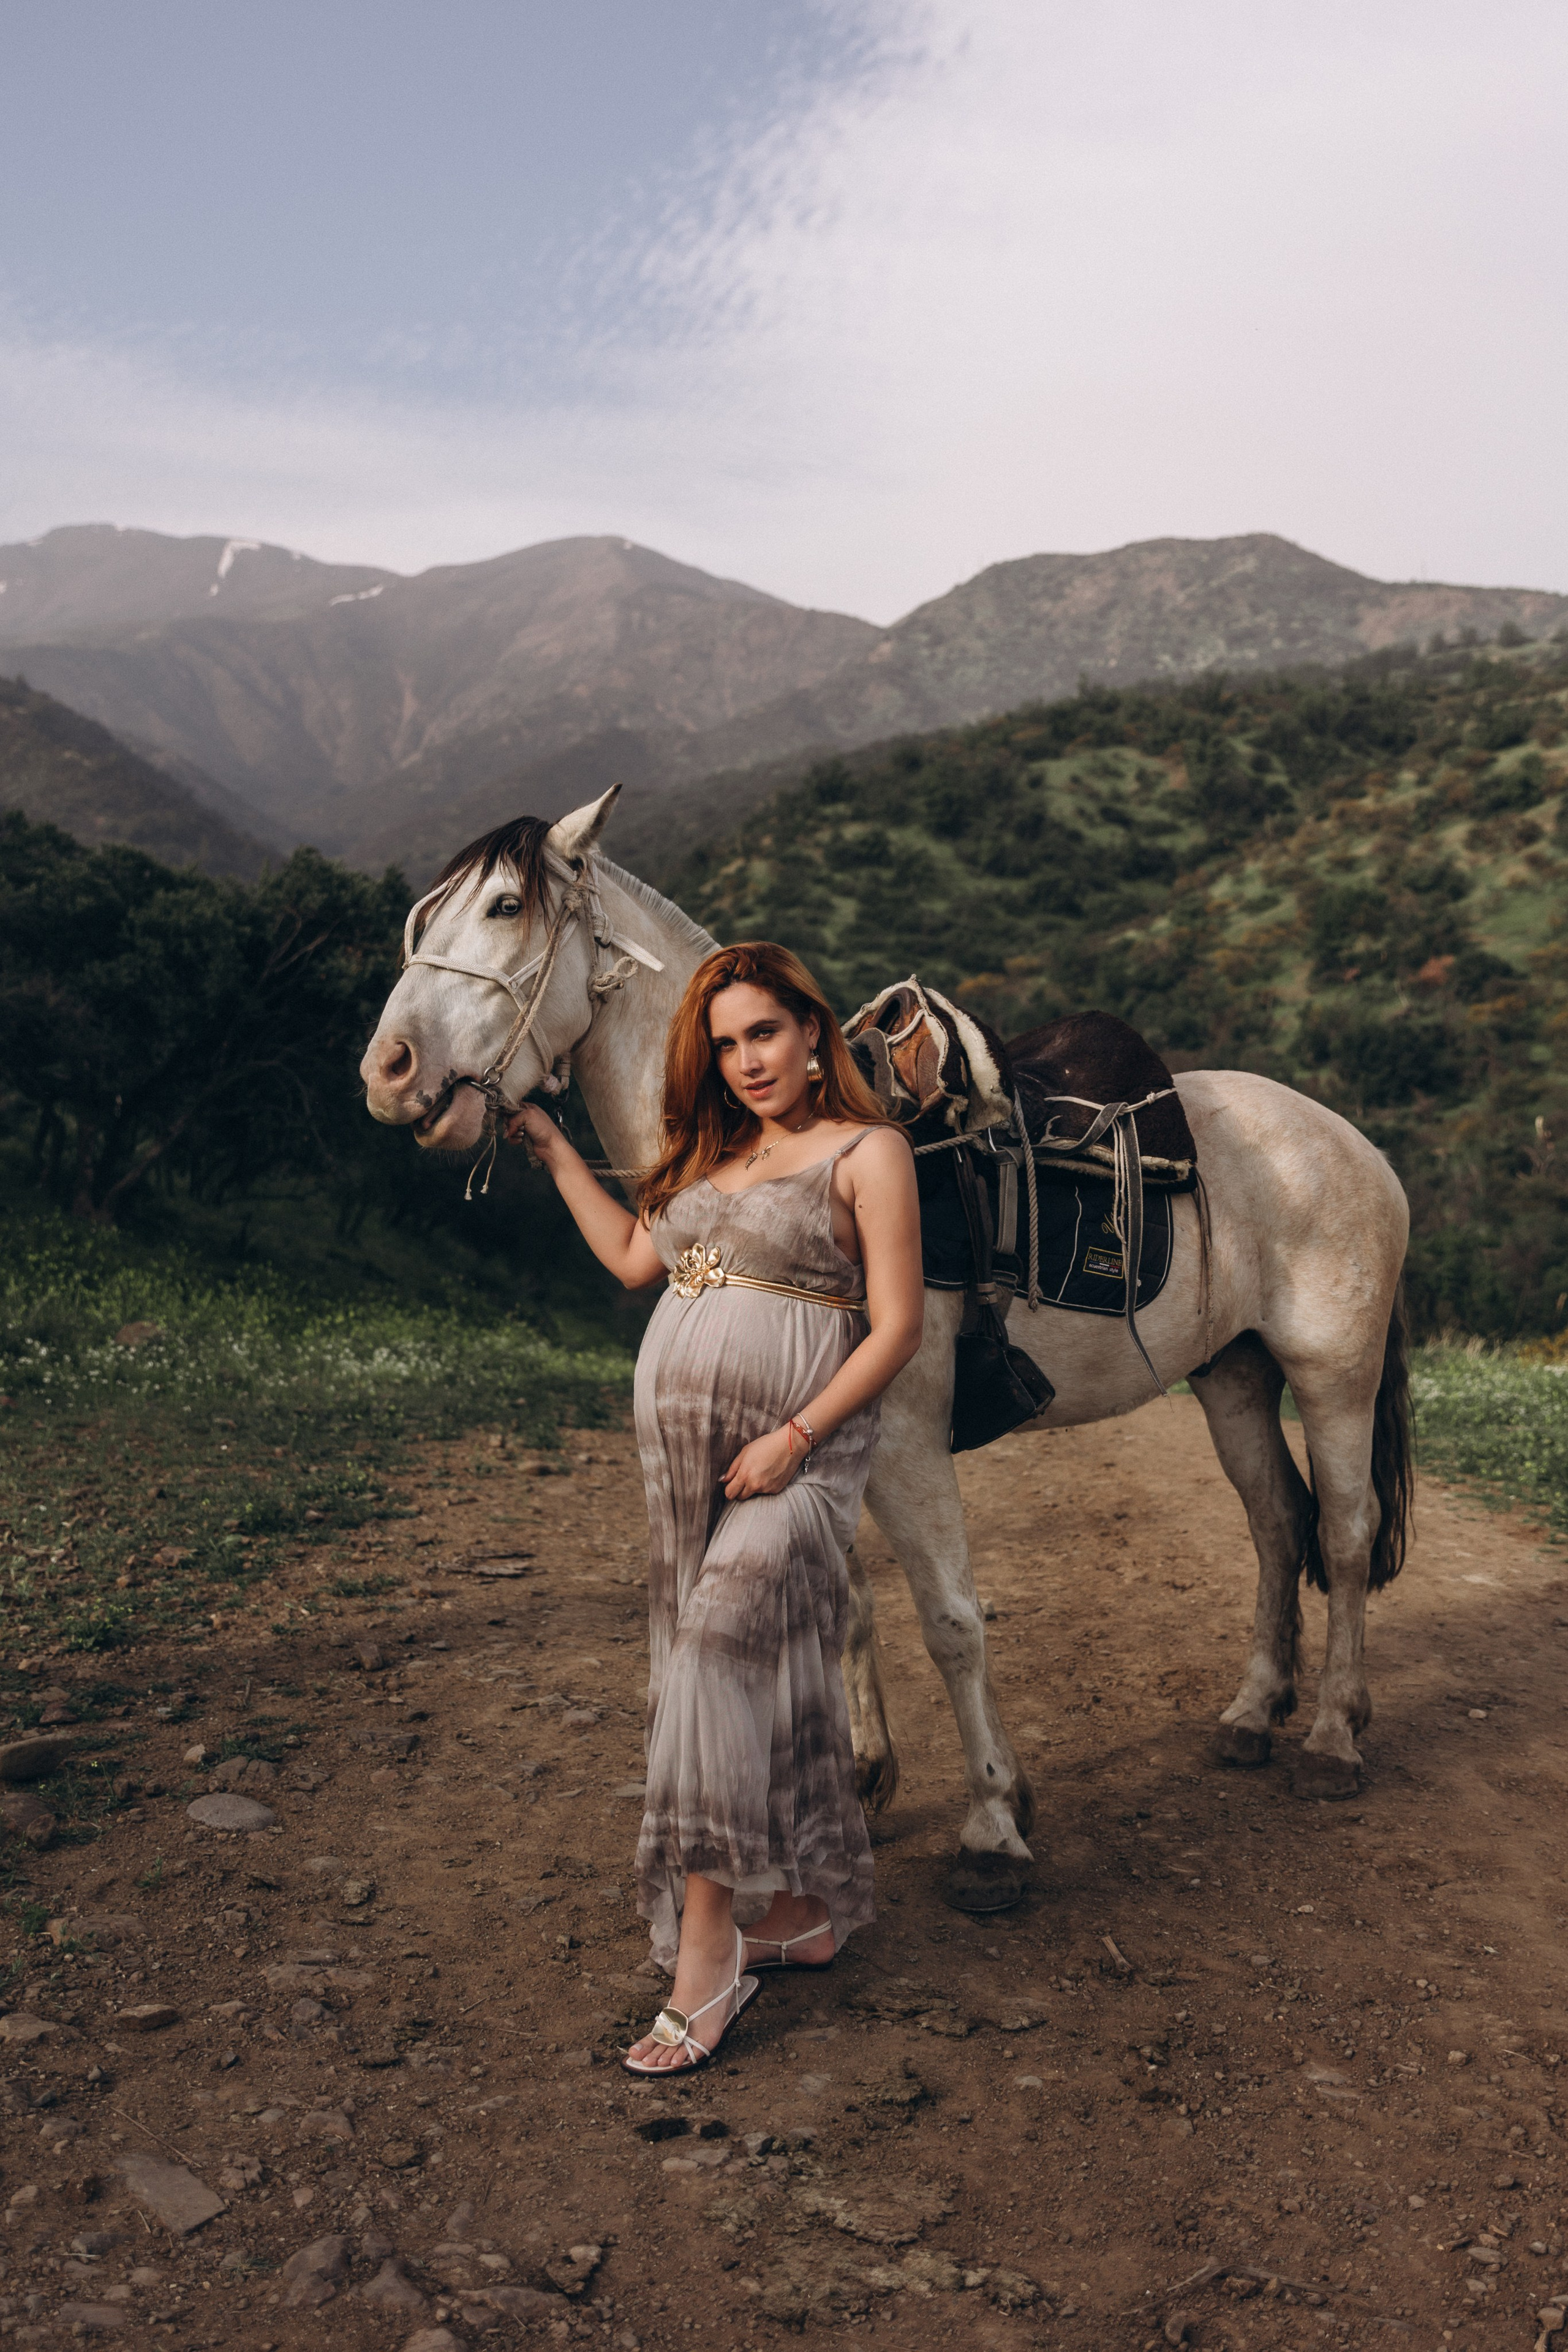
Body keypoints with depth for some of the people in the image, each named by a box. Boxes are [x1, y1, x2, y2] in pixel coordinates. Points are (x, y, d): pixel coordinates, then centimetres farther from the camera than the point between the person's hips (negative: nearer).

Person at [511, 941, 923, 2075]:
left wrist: (793, 1440, -17)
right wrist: (550, 1142, 21)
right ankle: (802, 1909, 24)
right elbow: (634, 1258, 21)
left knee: (719, 1656, -15)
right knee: (759, 1676, 11)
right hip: (677, 1434, 7)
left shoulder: (868, 1151, -6)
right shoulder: (716, 1151, 15)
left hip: (794, 1449, -6)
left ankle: (707, 1946, -6)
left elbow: (897, 1326, -11)